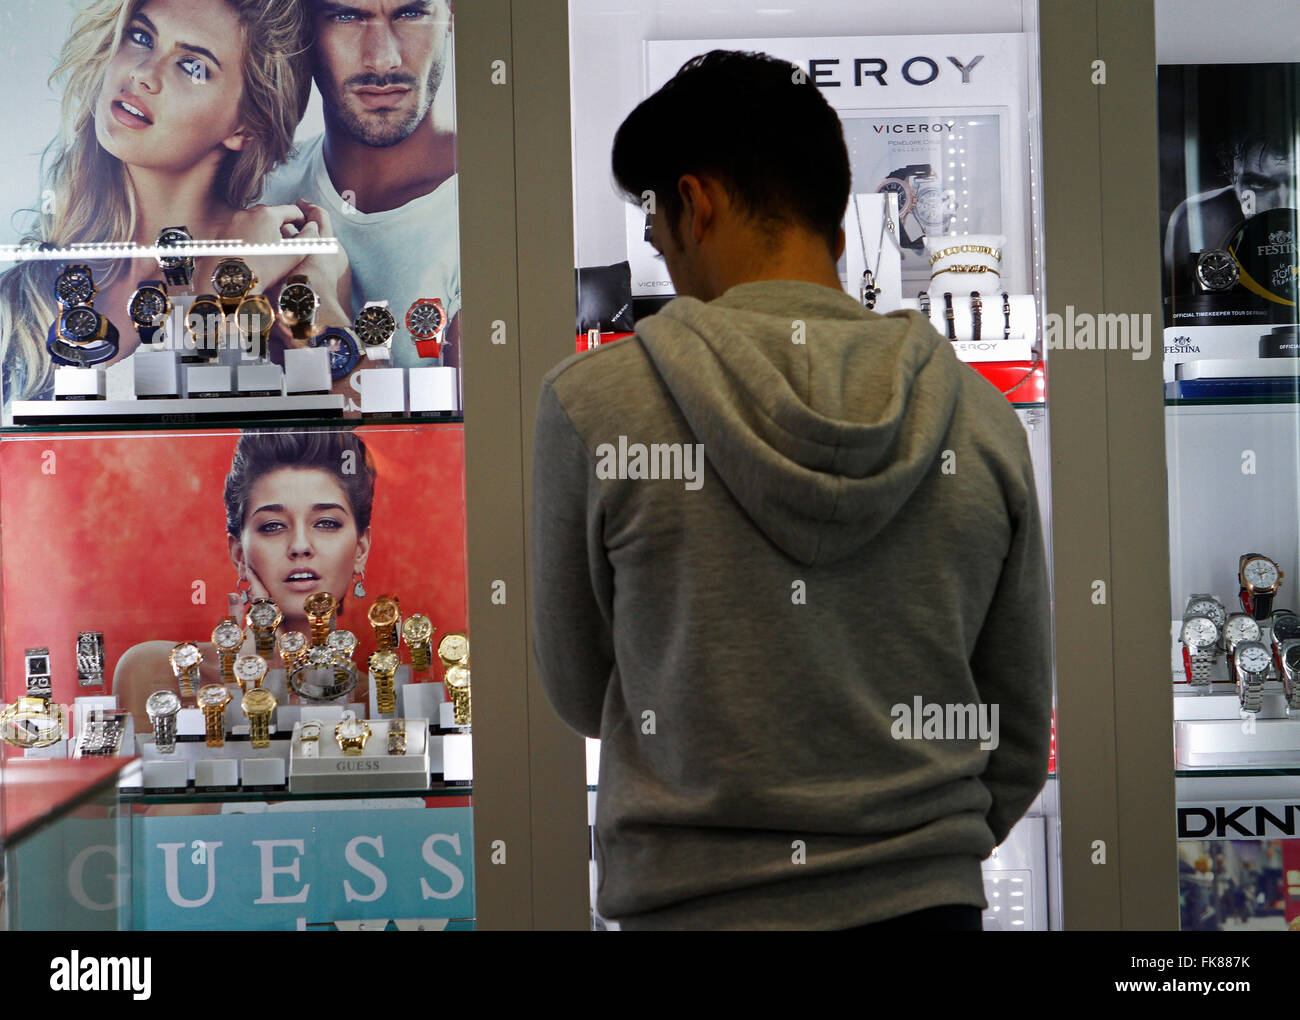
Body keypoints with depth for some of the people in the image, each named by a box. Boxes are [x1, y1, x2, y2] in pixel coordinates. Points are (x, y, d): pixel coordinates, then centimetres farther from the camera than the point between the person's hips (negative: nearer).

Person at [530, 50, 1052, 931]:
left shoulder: (593, 403, -11)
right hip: (929, 900, 3)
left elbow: (582, 696, 1)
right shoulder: (984, 420, -3)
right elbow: (1018, 738, 4)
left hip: (694, 901, -3)